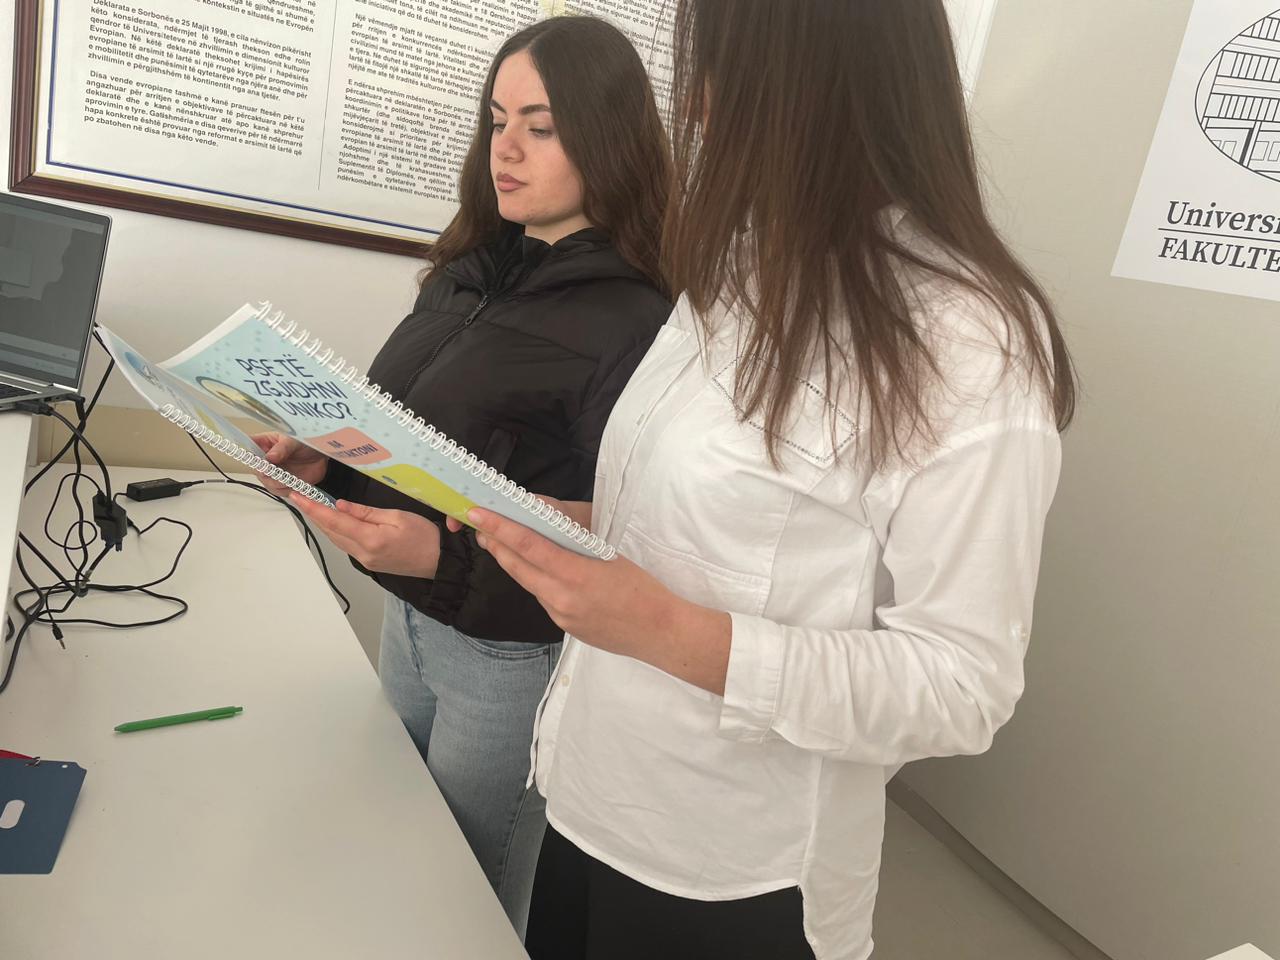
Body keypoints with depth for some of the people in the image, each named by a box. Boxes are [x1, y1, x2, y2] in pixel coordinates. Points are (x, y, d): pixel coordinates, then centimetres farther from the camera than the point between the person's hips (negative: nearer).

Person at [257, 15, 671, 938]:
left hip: (514, 657, -6)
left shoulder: (635, 324, -21)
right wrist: (328, 462, -7)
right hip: (407, 618, 7)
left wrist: (446, 561, -31)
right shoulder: (470, 271, 3)